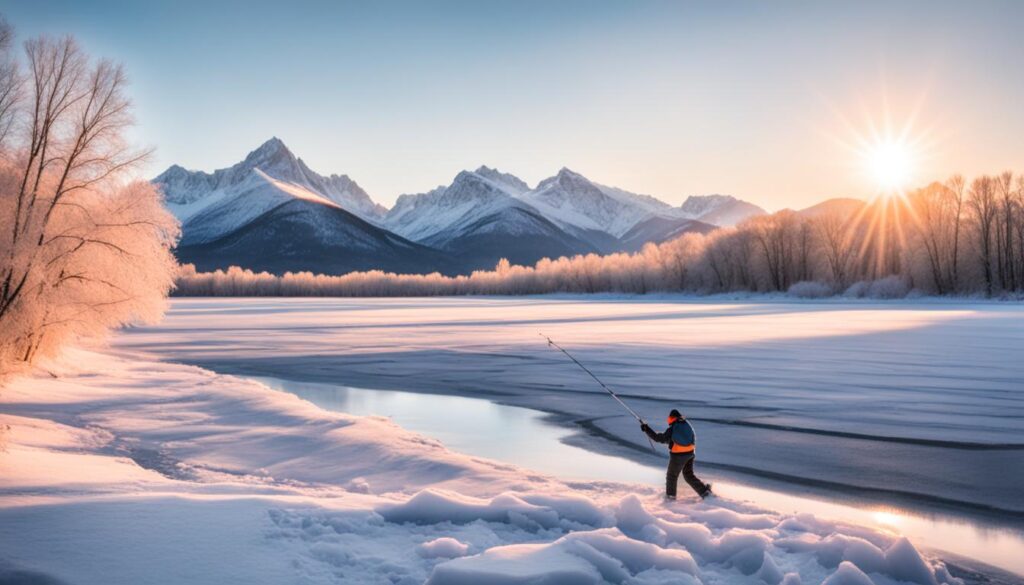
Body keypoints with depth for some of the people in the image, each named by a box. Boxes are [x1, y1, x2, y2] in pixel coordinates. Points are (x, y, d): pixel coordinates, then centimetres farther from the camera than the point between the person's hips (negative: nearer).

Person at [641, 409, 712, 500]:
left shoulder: (671, 429, -17)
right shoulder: (687, 424, 0)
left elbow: (658, 438, -13)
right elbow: (694, 437, 10)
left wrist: (646, 430, -6)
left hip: (678, 456, -6)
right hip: (690, 453, 6)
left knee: (672, 475, 14)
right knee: (689, 475, 19)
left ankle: (670, 495, 26)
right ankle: (704, 490, 11)